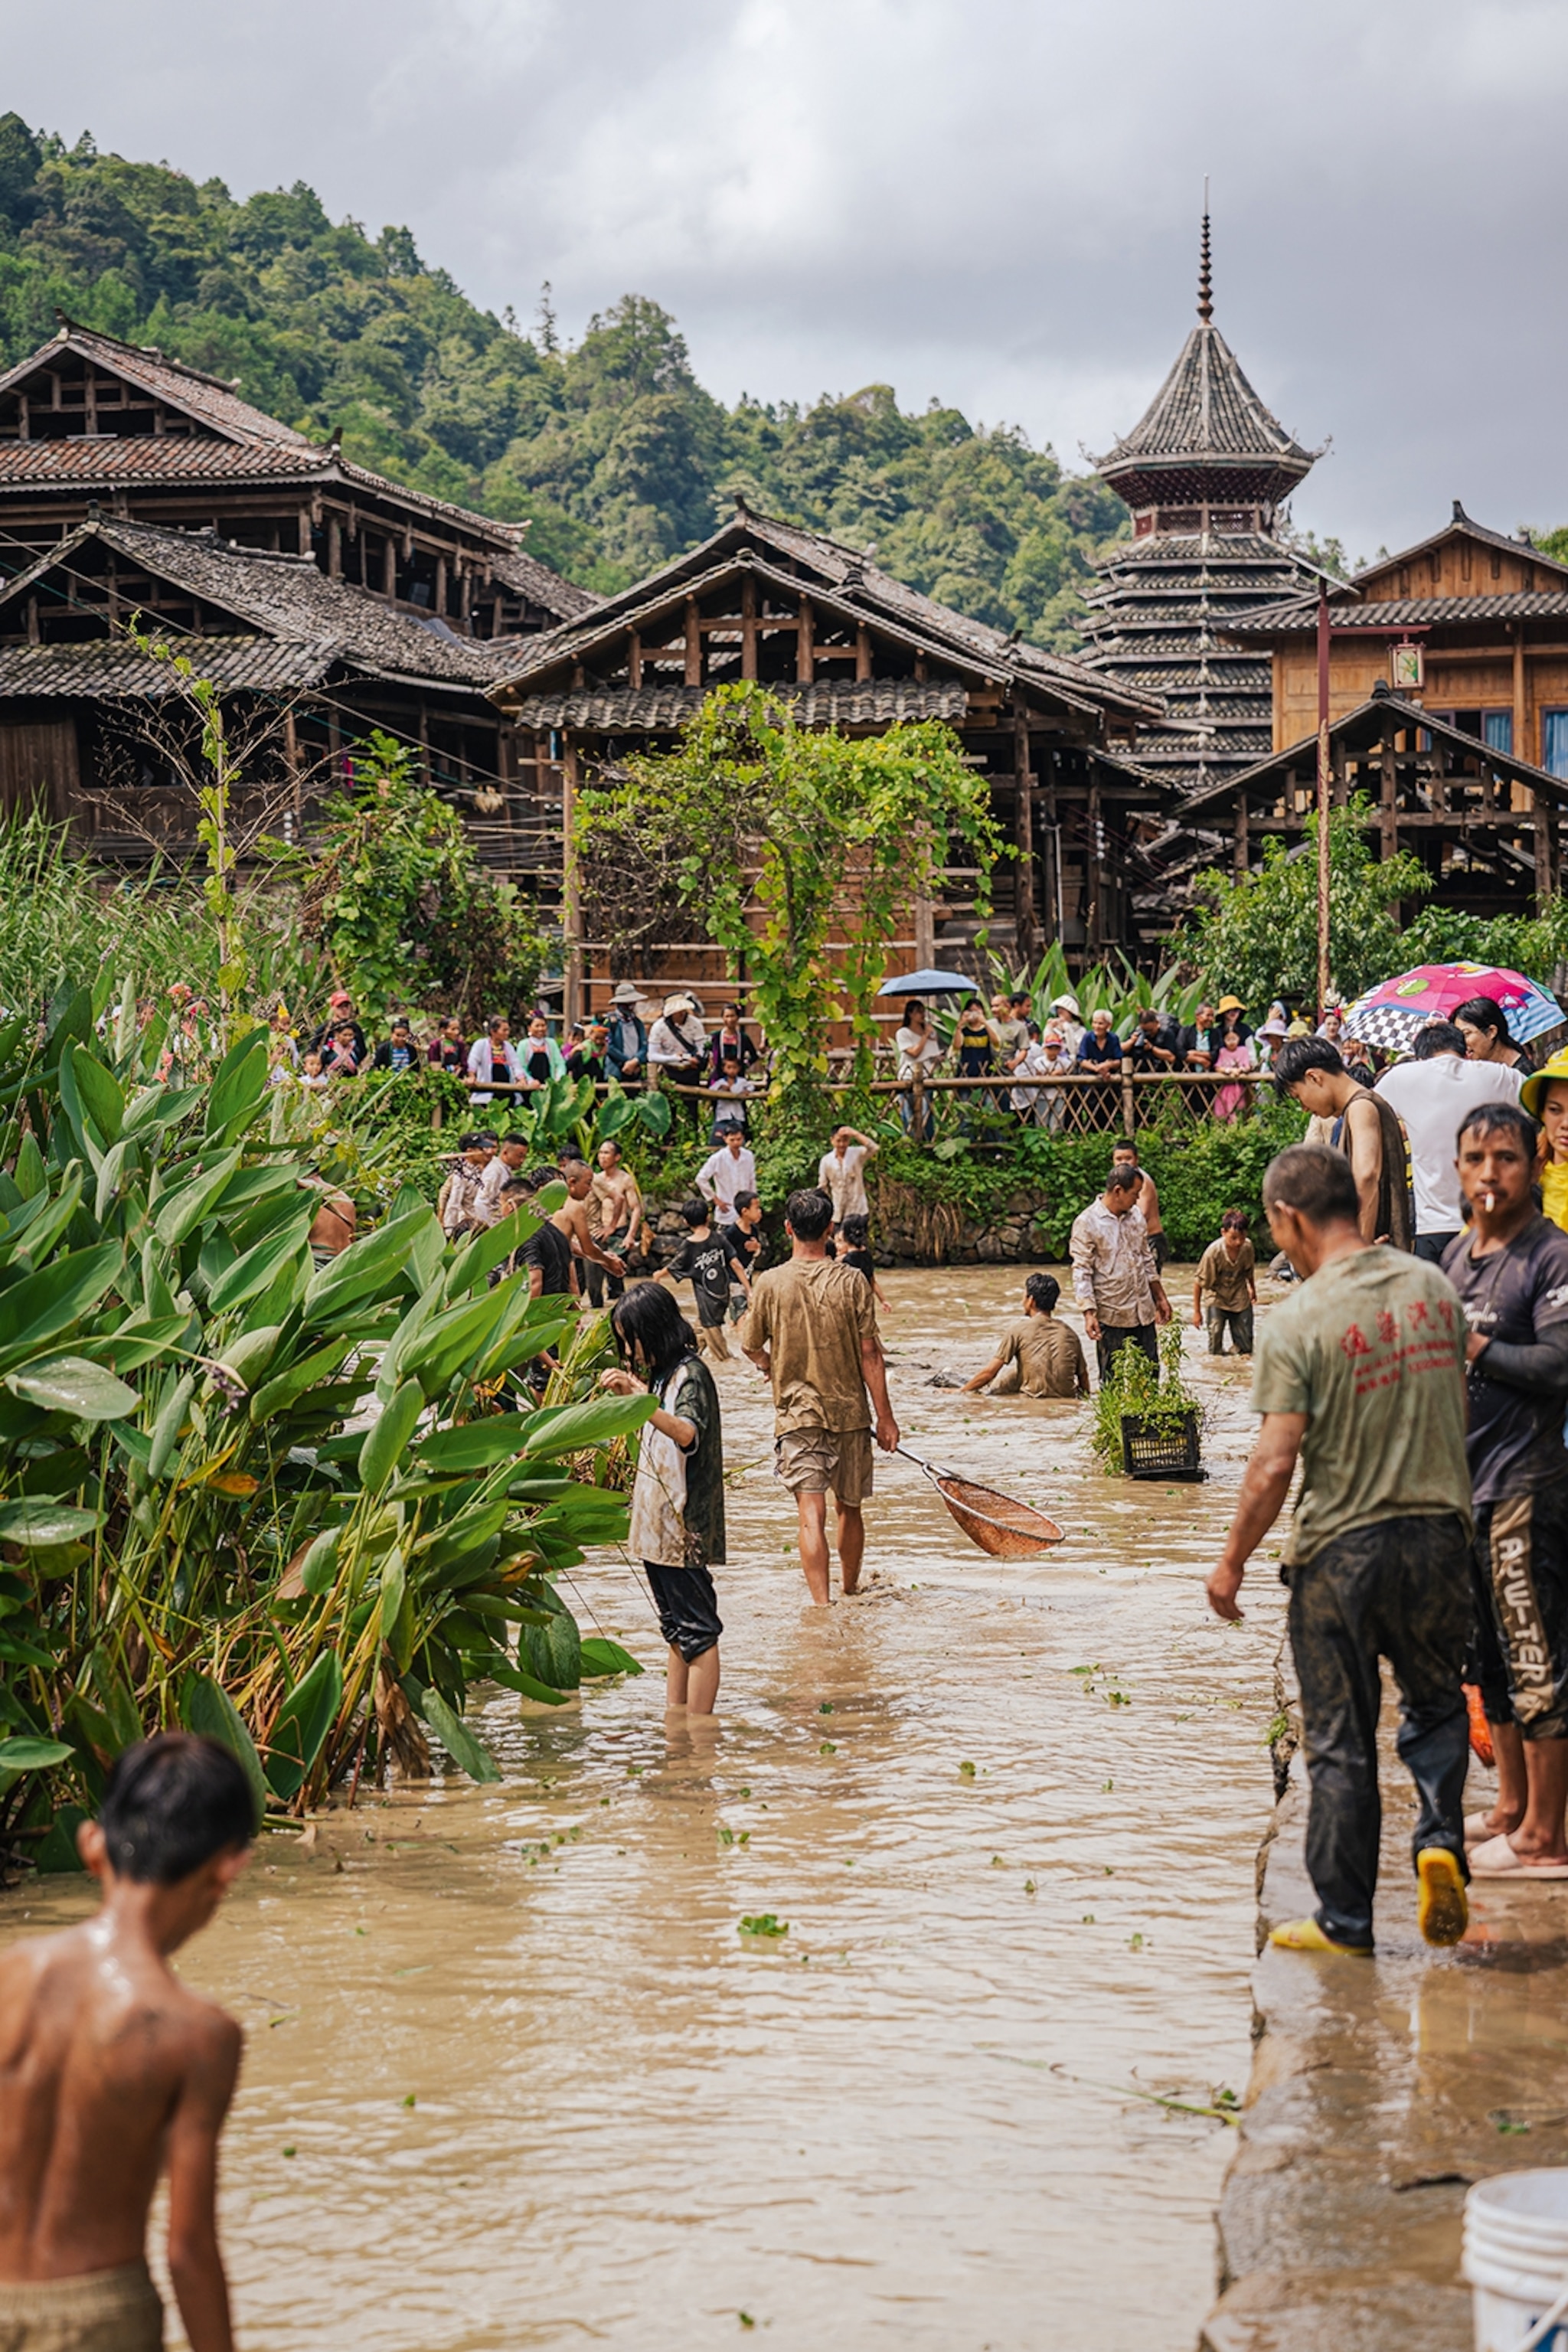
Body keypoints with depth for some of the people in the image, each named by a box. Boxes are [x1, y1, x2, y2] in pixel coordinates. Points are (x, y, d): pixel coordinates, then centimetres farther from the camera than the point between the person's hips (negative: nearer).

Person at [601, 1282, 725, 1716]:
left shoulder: (690, 1375, -14)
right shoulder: (661, 1375, 15)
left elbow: (687, 1433, -32)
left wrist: (639, 1397, -42)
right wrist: (631, 1392, 18)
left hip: (683, 1526, -10)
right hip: (657, 1524, 10)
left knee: (696, 1631, -7)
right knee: (676, 1629, 14)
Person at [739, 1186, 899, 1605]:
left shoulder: (770, 1283, -7)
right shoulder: (850, 1281, -8)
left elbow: (751, 1347, 6)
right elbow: (870, 1353, -7)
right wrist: (884, 1415, 0)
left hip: (796, 1412, -1)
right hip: (850, 1410, 1)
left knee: (812, 1514, -6)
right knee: (850, 1508, 17)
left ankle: (821, 1604, -15)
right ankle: (850, 1594, 33)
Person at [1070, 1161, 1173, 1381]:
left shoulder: (1136, 1215, 8)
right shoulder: (1087, 1223, -12)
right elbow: (1081, 1272, -13)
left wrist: (1160, 1297, 20)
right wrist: (1089, 1313, -21)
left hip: (1143, 1312, 6)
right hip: (1111, 1316, -6)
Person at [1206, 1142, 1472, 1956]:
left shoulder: (1297, 1322, -15)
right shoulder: (1431, 1287, 1)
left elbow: (1275, 1464, -16)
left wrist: (1232, 1561, -4)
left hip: (1341, 1549, -4)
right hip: (1439, 1533, 4)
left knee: (1339, 1741, 7)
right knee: (1436, 1705, 23)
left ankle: (1344, 1919, 14)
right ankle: (1440, 1838, 0)